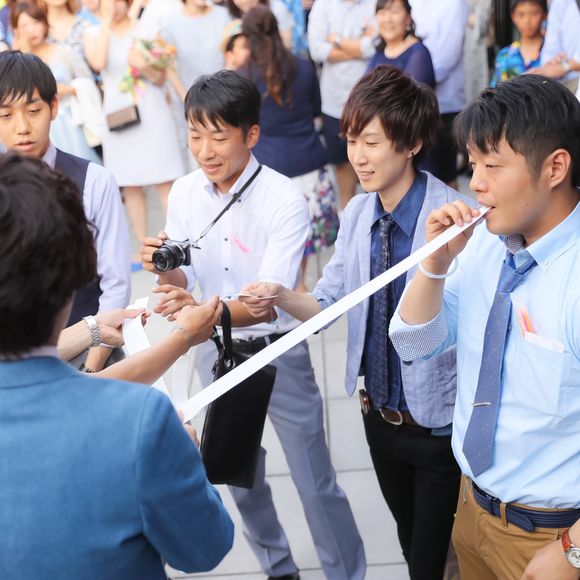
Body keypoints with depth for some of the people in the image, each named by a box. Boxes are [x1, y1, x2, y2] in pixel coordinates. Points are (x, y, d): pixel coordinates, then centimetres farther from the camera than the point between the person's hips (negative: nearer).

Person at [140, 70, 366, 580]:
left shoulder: (285, 201, -21)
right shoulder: (185, 193, -6)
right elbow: (185, 281, 0)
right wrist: (165, 270, -24)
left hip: (278, 352, -5)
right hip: (216, 352, 5)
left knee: (315, 481, 2)